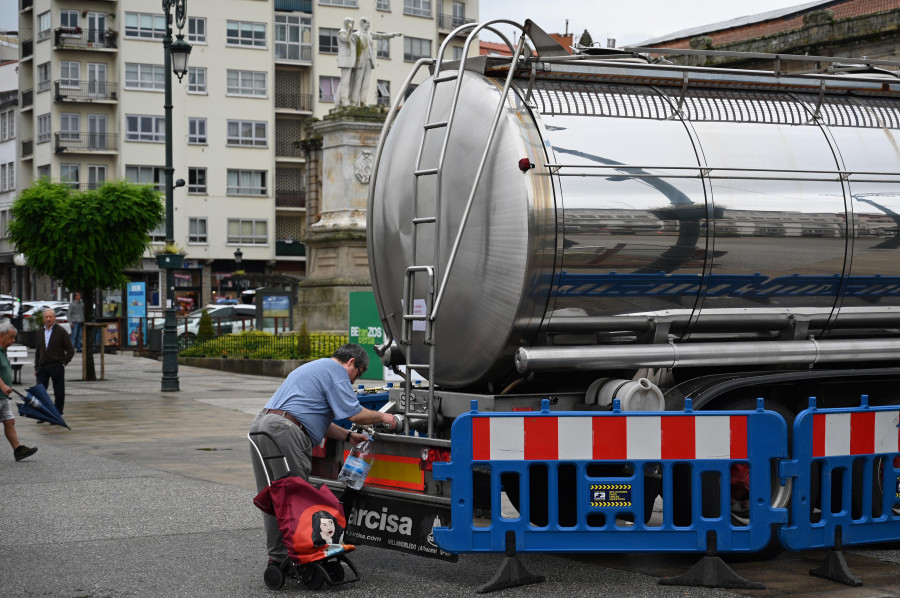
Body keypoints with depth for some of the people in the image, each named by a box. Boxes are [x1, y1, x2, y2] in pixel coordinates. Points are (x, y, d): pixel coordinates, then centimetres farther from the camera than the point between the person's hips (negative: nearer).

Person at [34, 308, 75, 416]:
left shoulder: (61, 331, -2)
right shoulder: (40, 332, 13)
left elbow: (70, 350, -2)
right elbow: (37, 351, 19)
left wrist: (63, 363, -9)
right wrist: (36, 367, 13)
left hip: (57, 367, -4)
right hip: (42, 367, 4)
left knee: (59, 393, 2)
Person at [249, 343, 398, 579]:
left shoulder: (313, 368, 33)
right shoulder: (336, 370, 2)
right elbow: (355, 414, -4)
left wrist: (347, 436, 31)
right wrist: (382, 417, 14)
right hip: (285, 431, -10)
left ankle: (276, 558, 16)